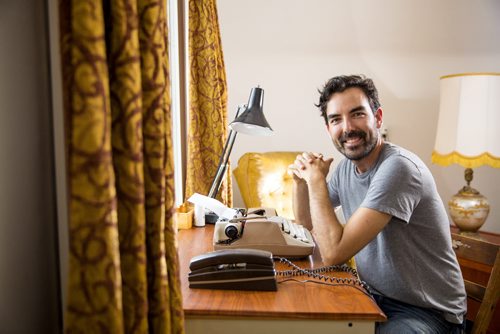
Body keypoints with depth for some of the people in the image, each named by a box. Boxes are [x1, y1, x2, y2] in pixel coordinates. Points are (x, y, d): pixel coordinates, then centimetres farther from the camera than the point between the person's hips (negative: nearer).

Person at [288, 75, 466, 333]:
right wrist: (301, 179, -7)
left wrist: (317, 179, -21)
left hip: (428, 312, -6)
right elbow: (307, 222, 11)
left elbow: (333, 253, -30)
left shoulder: (398, 167, -26)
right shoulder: (346, 167, -2)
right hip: (374, 296, 7)